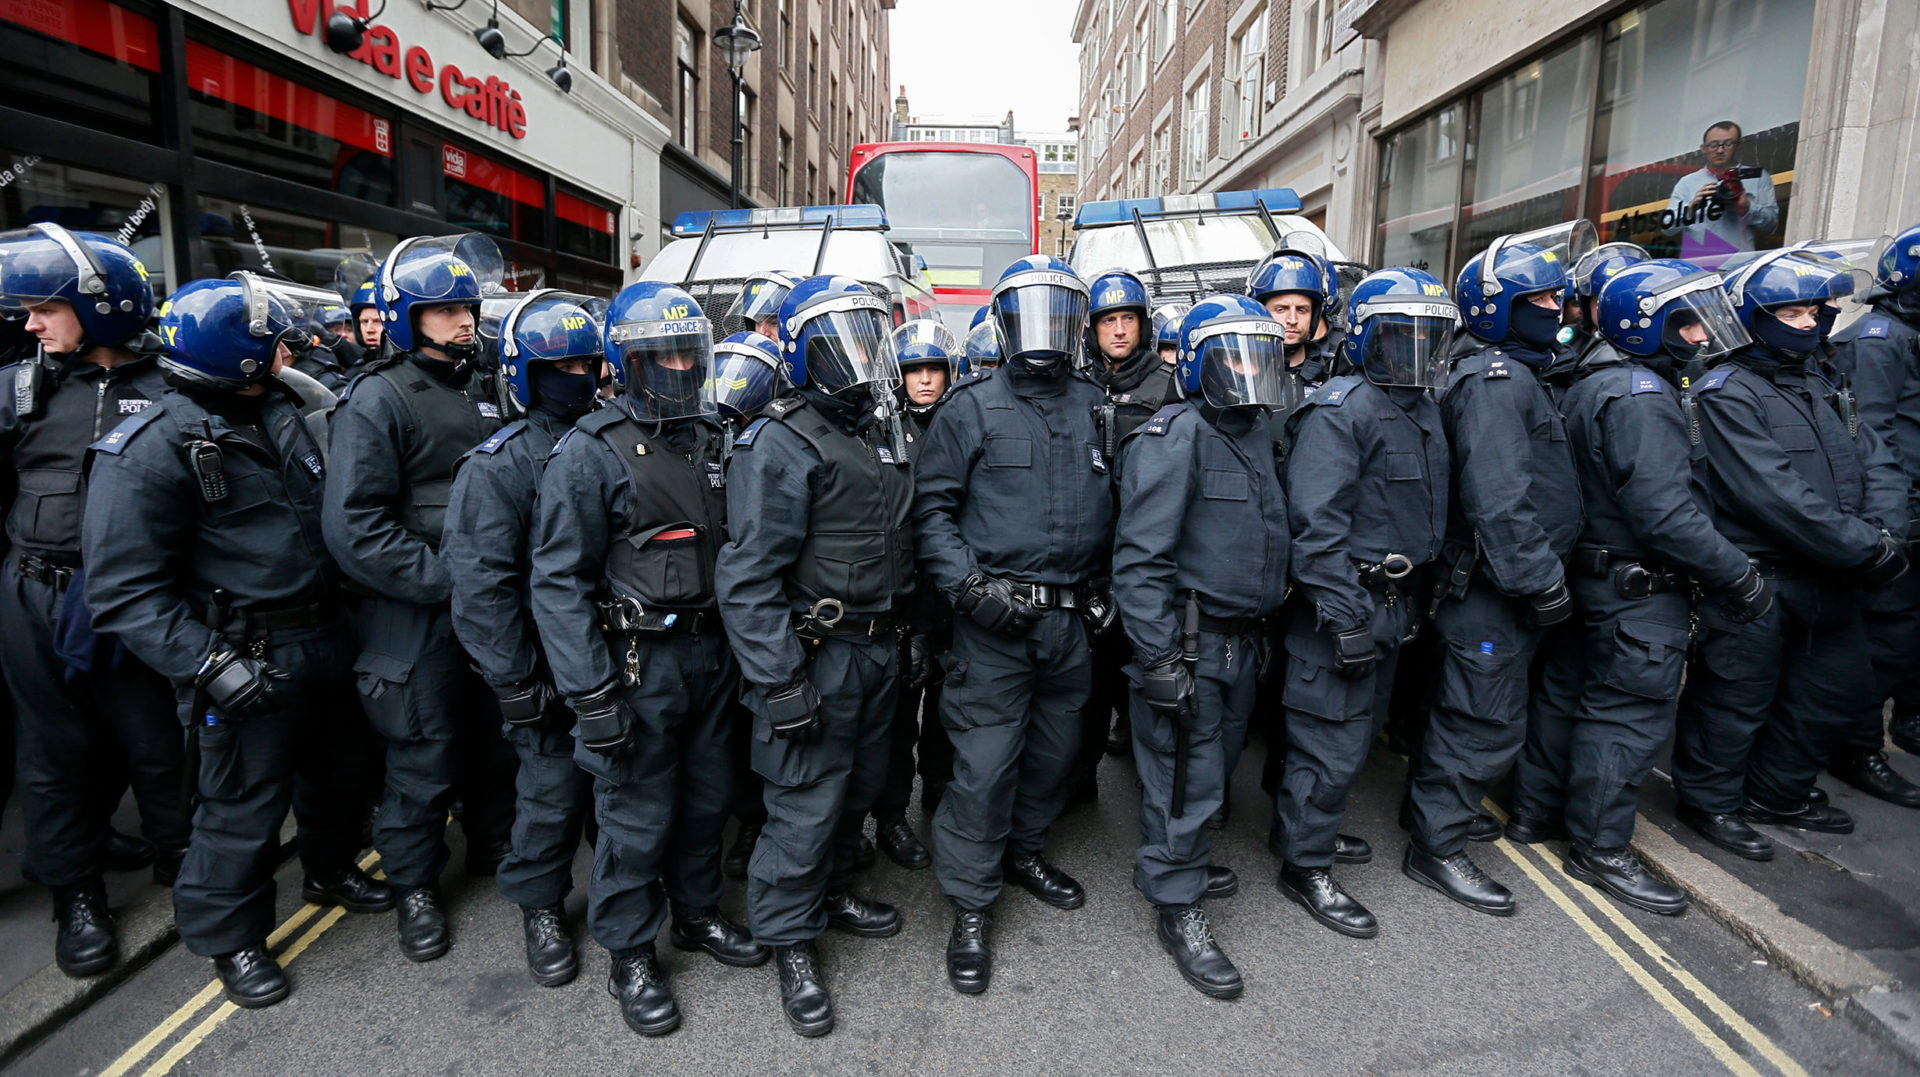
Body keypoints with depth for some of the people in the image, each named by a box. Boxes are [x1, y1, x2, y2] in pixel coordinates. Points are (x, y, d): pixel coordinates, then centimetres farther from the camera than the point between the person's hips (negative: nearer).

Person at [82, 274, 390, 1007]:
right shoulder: (150, 449, -18)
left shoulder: (283, 416, 8)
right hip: (249, 660, -7)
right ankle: (229, 934, 29)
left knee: (334, 767, 22)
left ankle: (332, 869, 47)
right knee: (245, 801, 6)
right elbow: (126, 590, -20)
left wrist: (337, 611, 15)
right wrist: (208, 663, -27)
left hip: (321, 638, 7)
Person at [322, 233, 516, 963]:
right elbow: (355, 528, -19)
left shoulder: (482, 389, 9)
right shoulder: (377, 400, -12)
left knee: (497, 733, 19)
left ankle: (493, 844, 40)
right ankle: (416, 887, 25)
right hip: (415, 616, -6)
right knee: (422, 758, 5)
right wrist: (448, 581, -22)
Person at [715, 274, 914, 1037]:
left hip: (876, 650, 8)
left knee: (859, 783, 20)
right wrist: (778, 683, -23)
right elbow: (750, 575, -20)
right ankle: (791, 939, 21)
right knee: (807, 801, 2)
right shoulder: (782, 443, -15)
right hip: (816, 655, -8)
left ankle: (832, 892, 42)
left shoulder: (876, 437, 12)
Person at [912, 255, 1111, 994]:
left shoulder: (1099, 409, 9)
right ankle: (971, 905, 16)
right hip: (994, 620, -4)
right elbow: (932, 508, -4)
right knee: (985, 763, -2)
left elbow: (1119, 506, 16)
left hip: (1072, 617, 5)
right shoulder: (972, 409, -1)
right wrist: (968, 586, -15)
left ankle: (1024, 850, 42)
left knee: (1056, 746, 17)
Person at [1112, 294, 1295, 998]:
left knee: (1217, 761, 21)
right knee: (1186, 774, 0)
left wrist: (1261, 631, 20)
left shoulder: (1259, 432, 11)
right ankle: (1177, 907, 16)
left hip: (1242, 640, 9)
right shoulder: (1173, 438, -16)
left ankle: (1178, 860, 41)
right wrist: (1159, 658, -23)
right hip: (1189, 642, -9)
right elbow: (1140, 558, -20)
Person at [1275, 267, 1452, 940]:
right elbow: (1317, 523, -23)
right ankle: (1306, 866, 13)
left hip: (1392, 600, 9)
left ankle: (1309, 827, 37)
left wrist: (1417, 594, 18)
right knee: (1332, 737, -2)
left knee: (1358, 726, 19)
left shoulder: (1423, 406, 13)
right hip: (1347, 600, -9)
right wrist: (1346, 617, -25)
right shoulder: (1342, 408, -16)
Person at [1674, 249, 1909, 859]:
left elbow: (1878, 466, 8)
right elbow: (1773, 494, -21)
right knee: (1737, 696, 3)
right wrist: (1867, 549, -19)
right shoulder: (1727, 392, -12)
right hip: (1755, 580, -9)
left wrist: (1882, 530, -11)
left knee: (1840, 684, 19)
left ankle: (1777, 792, 36)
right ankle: (1710, 799, 22)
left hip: (1828, 581, 9)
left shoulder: (1819, 389, 14)